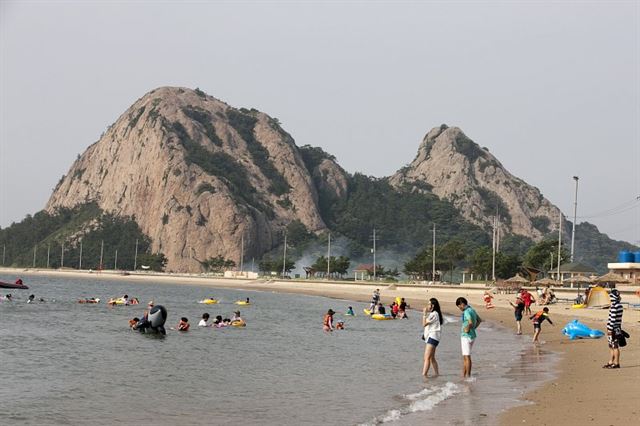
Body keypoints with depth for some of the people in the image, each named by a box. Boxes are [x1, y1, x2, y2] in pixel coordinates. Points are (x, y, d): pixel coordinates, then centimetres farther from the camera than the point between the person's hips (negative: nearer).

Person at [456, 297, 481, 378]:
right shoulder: (472, 310, 12)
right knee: (465, 357, 15)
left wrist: (467, 329, -17)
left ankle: (468, 376, -1)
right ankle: (463, 375, 19)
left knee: (467, 356, -4)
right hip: (472, 335, 10)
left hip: (466, 336, -10)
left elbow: (470, 322, -34)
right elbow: (479, 320, 24)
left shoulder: (467, 312, -18)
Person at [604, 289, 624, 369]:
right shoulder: (619, 305, 12)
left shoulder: (614, 305, -18)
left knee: (615, 346, -3)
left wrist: (610, 329, -19)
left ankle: (616, 363, 2)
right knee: (611, 346, 15)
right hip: (617, 328, 10)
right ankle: (611, 362, 22)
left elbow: (613, 318, -21)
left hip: (613, 329, -10)